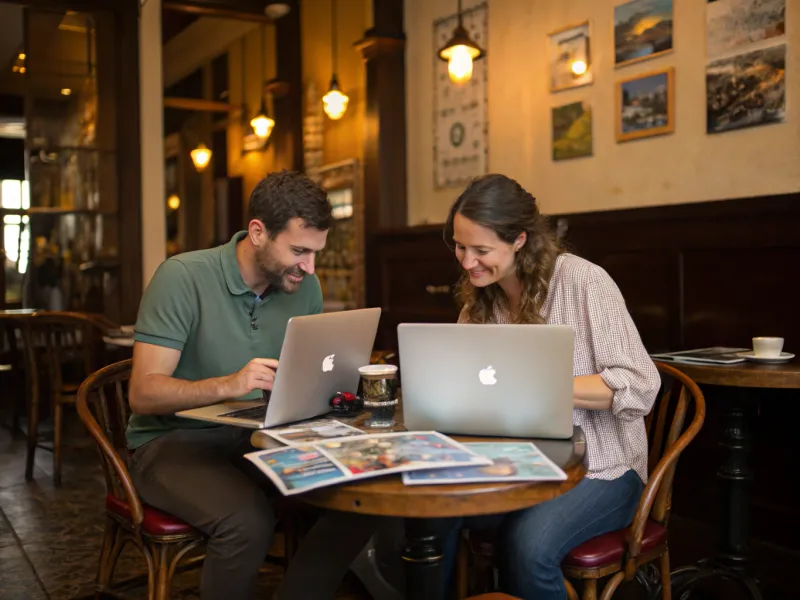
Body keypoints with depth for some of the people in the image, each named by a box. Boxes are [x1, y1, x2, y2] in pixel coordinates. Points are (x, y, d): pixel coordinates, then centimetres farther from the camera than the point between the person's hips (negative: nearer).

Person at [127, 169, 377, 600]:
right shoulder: (183, 278, -16)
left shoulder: (305, 288, 0)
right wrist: (227, 385, -36)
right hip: (173, 441, -5)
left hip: (255, 437, 5)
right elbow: (144, 394, -20)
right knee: (248, 520, -34)